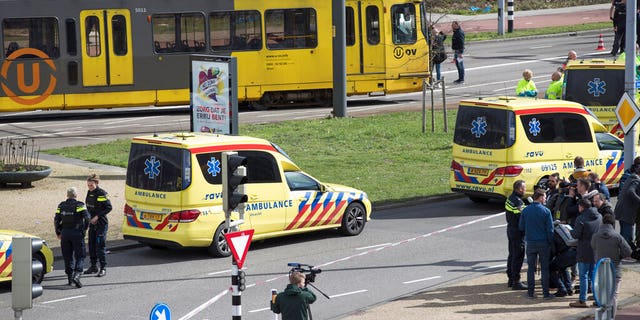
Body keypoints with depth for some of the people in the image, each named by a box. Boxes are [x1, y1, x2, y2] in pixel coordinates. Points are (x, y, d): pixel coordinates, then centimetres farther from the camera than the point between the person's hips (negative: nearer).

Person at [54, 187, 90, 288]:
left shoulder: (61, 206, 6)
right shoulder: (79, 205, -6)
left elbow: (56, 220, 5)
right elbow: (87, 218, -16)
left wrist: (58, 233, 15)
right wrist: (84, 229, -1)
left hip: (65, 233, 4)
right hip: (77, 233, -4)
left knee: (68, 257, 13)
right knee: (79, 257, 0)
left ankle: (70, 277, 15)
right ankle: (76, 275, -19)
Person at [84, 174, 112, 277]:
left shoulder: (102, 193, -14)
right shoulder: (89, 193, 8)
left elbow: (109, 207, -14)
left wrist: (97, 216, -17)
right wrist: (89, 217, 7)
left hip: (101, 223, -8)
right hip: (92, 222, 8)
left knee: (100, 245, -9)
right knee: (91, 244, 11)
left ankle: (103, 268, -7)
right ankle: (93, 266, 20)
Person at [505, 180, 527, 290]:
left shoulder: (510, 198, 10)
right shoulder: (518, 201, -21)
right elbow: (522, 217, -24)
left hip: (510, 229, 10)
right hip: (517, 231, -10)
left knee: (512, 255, 17)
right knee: (518, 256, -5)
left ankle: (511, 279, 25)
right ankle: (516, 282, -4)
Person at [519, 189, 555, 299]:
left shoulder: (525, 211, -1)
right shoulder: (545, 211, -10)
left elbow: (521, 228, 5)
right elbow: (550, 229, -9)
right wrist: (551, 243, 2)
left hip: (530, 243, 2)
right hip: (543, 243, -2)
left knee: (531, 268, 10)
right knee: (545, 268, 5)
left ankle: (530, 292, 10)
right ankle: (546, 293, 6)